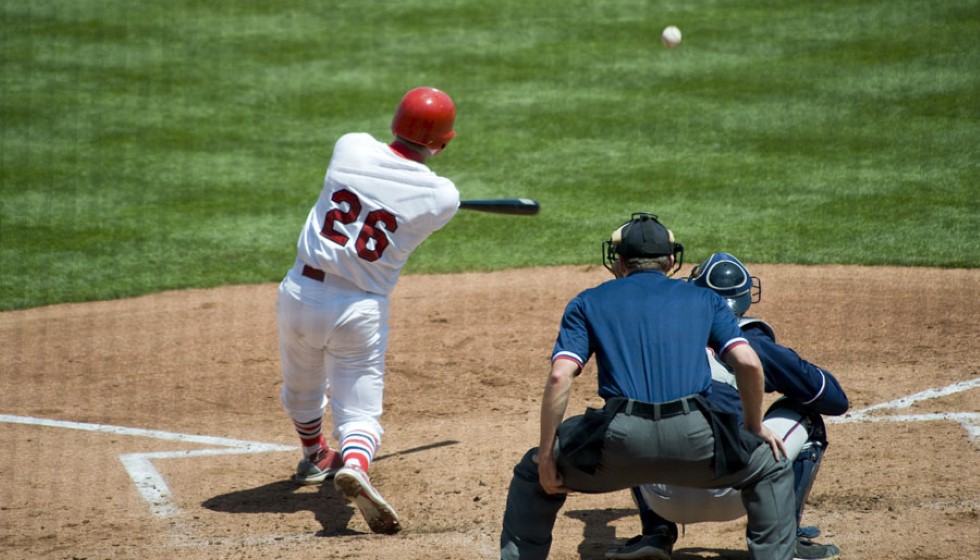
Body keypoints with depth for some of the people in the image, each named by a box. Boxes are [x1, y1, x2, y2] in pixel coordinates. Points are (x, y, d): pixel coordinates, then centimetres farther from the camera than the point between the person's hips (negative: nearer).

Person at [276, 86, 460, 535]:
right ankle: (354, 465, -26)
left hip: (299, 295, 3)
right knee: (360, 410, 4)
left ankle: (314, 456, 50)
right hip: (361, 312, -3)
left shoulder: (350, 147, -5)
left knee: (302, 391, 27)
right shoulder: (442, 198, -10)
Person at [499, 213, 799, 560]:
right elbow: (748, 363, 8)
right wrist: (754, 428, 23)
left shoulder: (588, 303, 20)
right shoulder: (705, 300, 23)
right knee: (772, 469, 27)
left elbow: (560, 376, 5)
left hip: (619, 440, 0)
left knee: (532, 473, 26)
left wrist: (547, 456, 9)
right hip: (694, 437, 0)